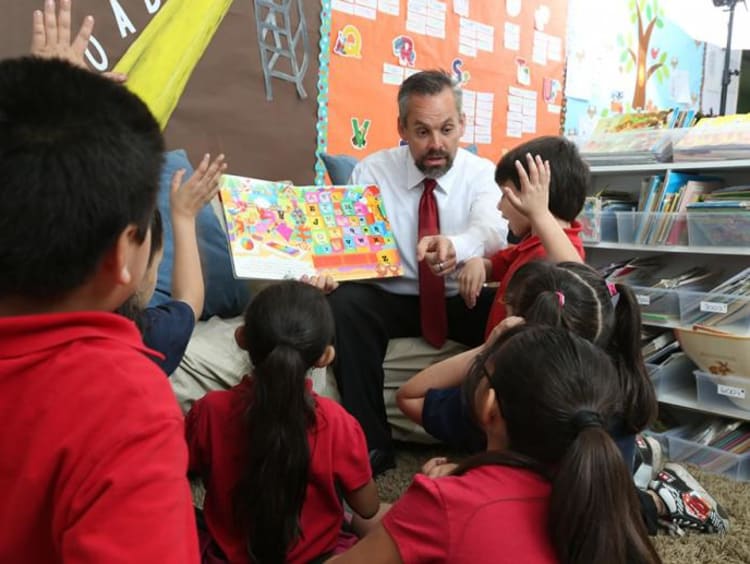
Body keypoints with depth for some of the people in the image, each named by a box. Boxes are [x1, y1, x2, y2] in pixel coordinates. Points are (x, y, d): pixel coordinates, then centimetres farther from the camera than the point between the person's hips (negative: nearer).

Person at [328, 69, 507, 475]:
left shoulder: (482, 173, -4)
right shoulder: (371, 170, -1)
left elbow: (491, 231, -25)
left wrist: (454, 245, -50)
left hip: (464, 301, 0)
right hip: (390, 298, 1)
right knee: (344, 304, -30)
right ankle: (370, 444, -18)